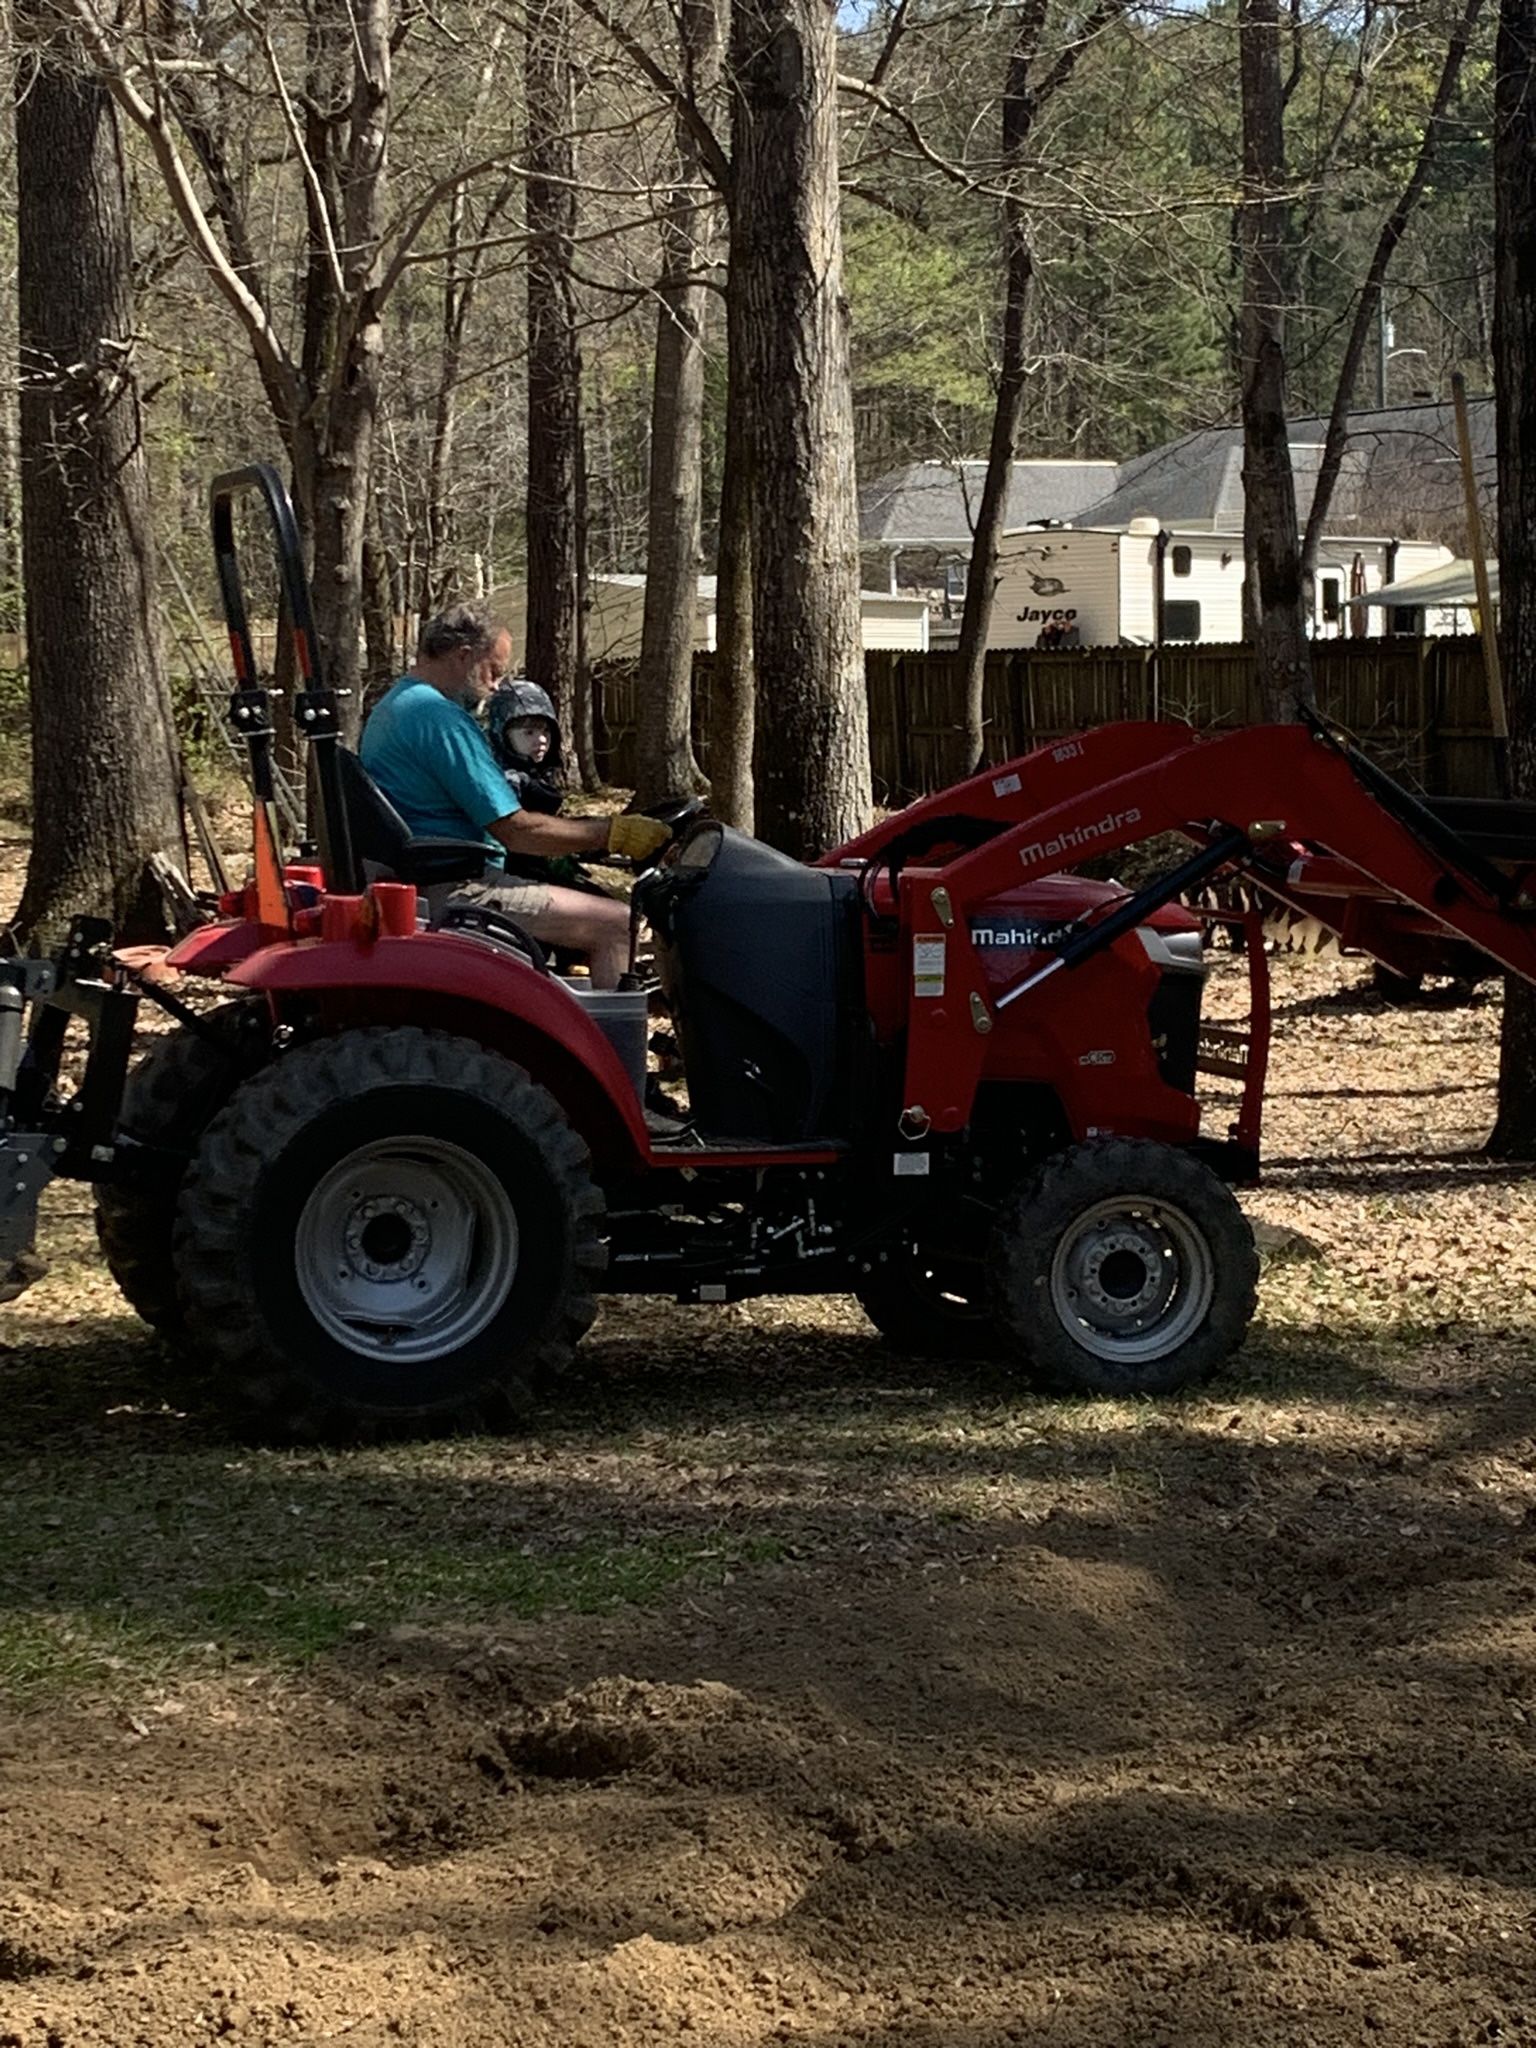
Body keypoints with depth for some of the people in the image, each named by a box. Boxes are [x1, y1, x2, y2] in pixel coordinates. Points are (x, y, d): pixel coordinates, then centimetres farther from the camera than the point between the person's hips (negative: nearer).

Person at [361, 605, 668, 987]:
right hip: (456, 889, -11)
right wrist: (613, 833, -11)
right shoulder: (441, 717, -17)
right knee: (615, 924, -17)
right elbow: (515, 830, -19)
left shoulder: (391, 708, 17)